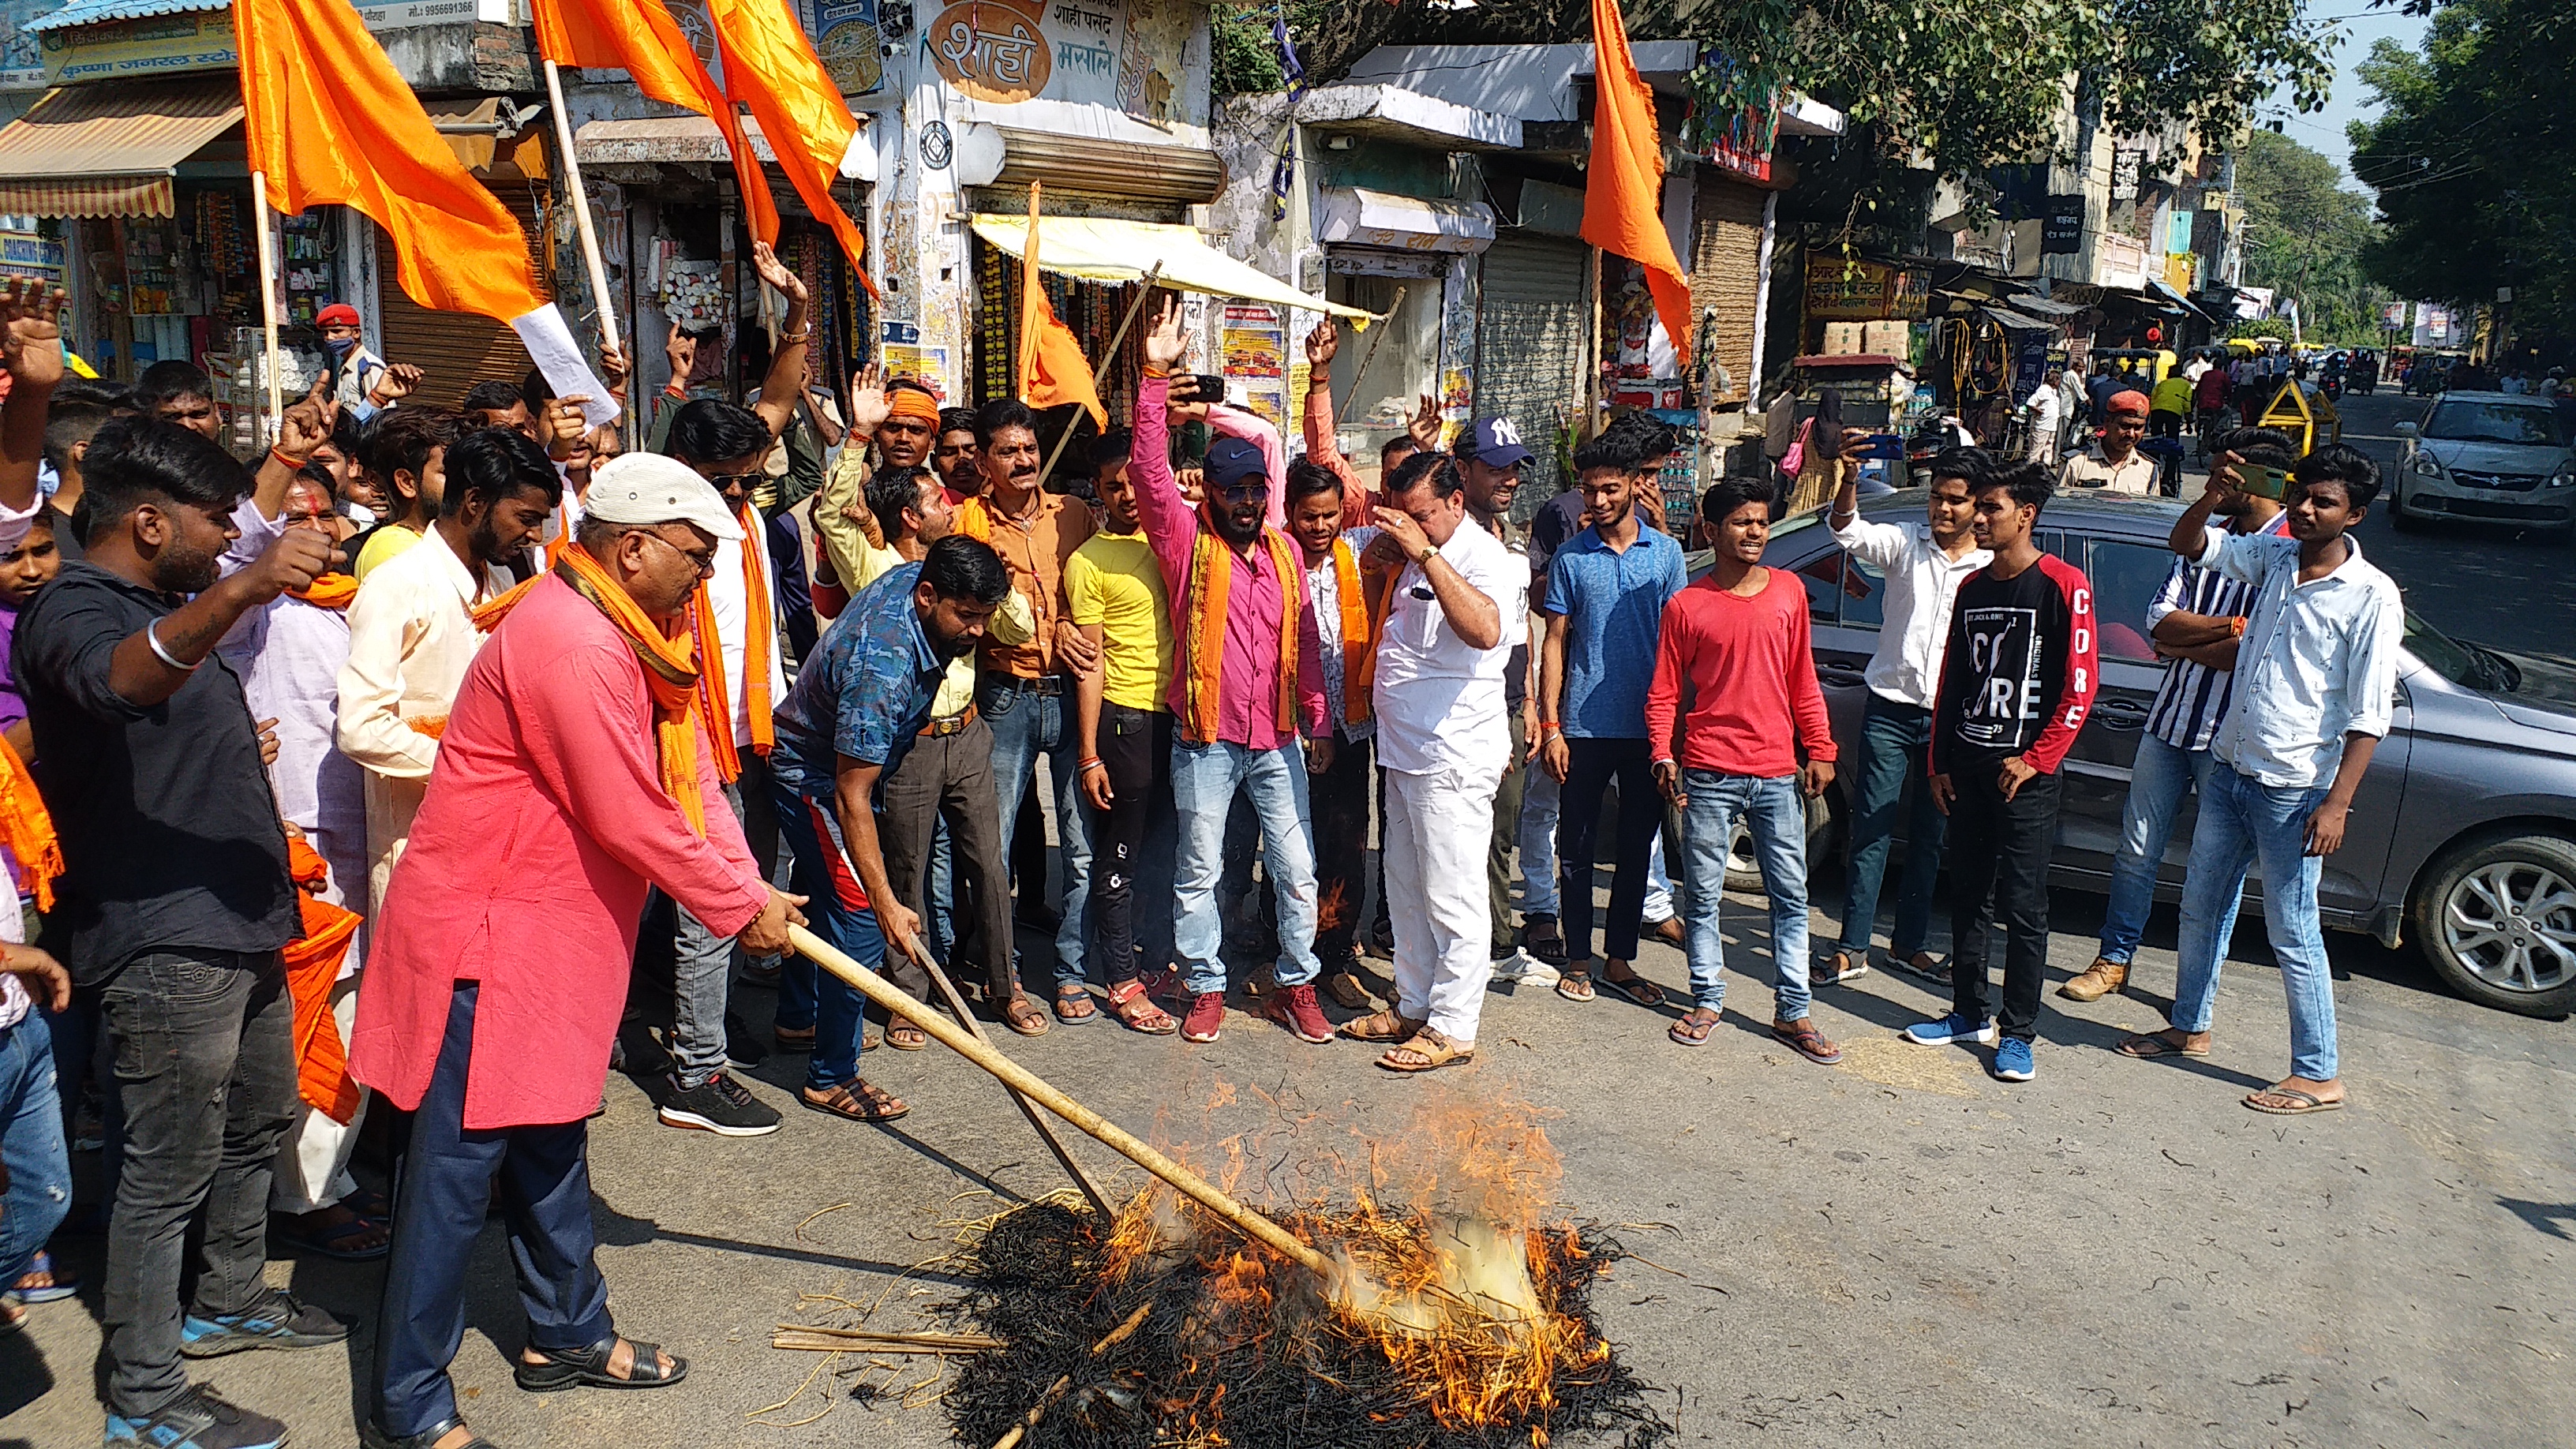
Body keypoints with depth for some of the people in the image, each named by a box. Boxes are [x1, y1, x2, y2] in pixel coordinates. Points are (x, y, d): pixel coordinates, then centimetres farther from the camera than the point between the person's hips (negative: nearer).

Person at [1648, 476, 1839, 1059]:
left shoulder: (1789, 592, 7)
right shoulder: (1686, 605, -1)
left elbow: (1803, 681, 12)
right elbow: (1663, 692, 1)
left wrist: (1819, 750, 7)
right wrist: (1663, 755, -11)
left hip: (1778, 774, 2)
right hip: (1709, 775, -2)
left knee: (1791, 896, 6)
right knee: (1702, 895, 7)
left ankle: (1793, 1012, 15)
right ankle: (1708, 1000, 21)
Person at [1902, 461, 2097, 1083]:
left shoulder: (2063, 584, -8)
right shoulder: (1972, 588, 12)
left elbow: (2079, 684, -11)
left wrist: (2036, 759, -13)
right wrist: (1939, 762, 13)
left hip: (2024, 772, -6)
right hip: (1967, 765, 6)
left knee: (2023, 908, -2)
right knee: (1968, 897, 12)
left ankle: (2019, 1034, 7)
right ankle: (1969, 1013, 24)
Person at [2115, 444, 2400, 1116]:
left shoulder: (2371, 596, -13)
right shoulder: (2273, 557, 3)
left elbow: (2368, 714, -14)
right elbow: (2190, 544, 11)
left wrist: (2336, 803, -18)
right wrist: (2213, 497, -11)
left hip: (2293, 789, -6)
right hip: (2230, 768, 7)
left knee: (2292, 934, 0)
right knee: (2201, 907, 17)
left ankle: (2319, 1075, 13)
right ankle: (2190, 1028, 35)